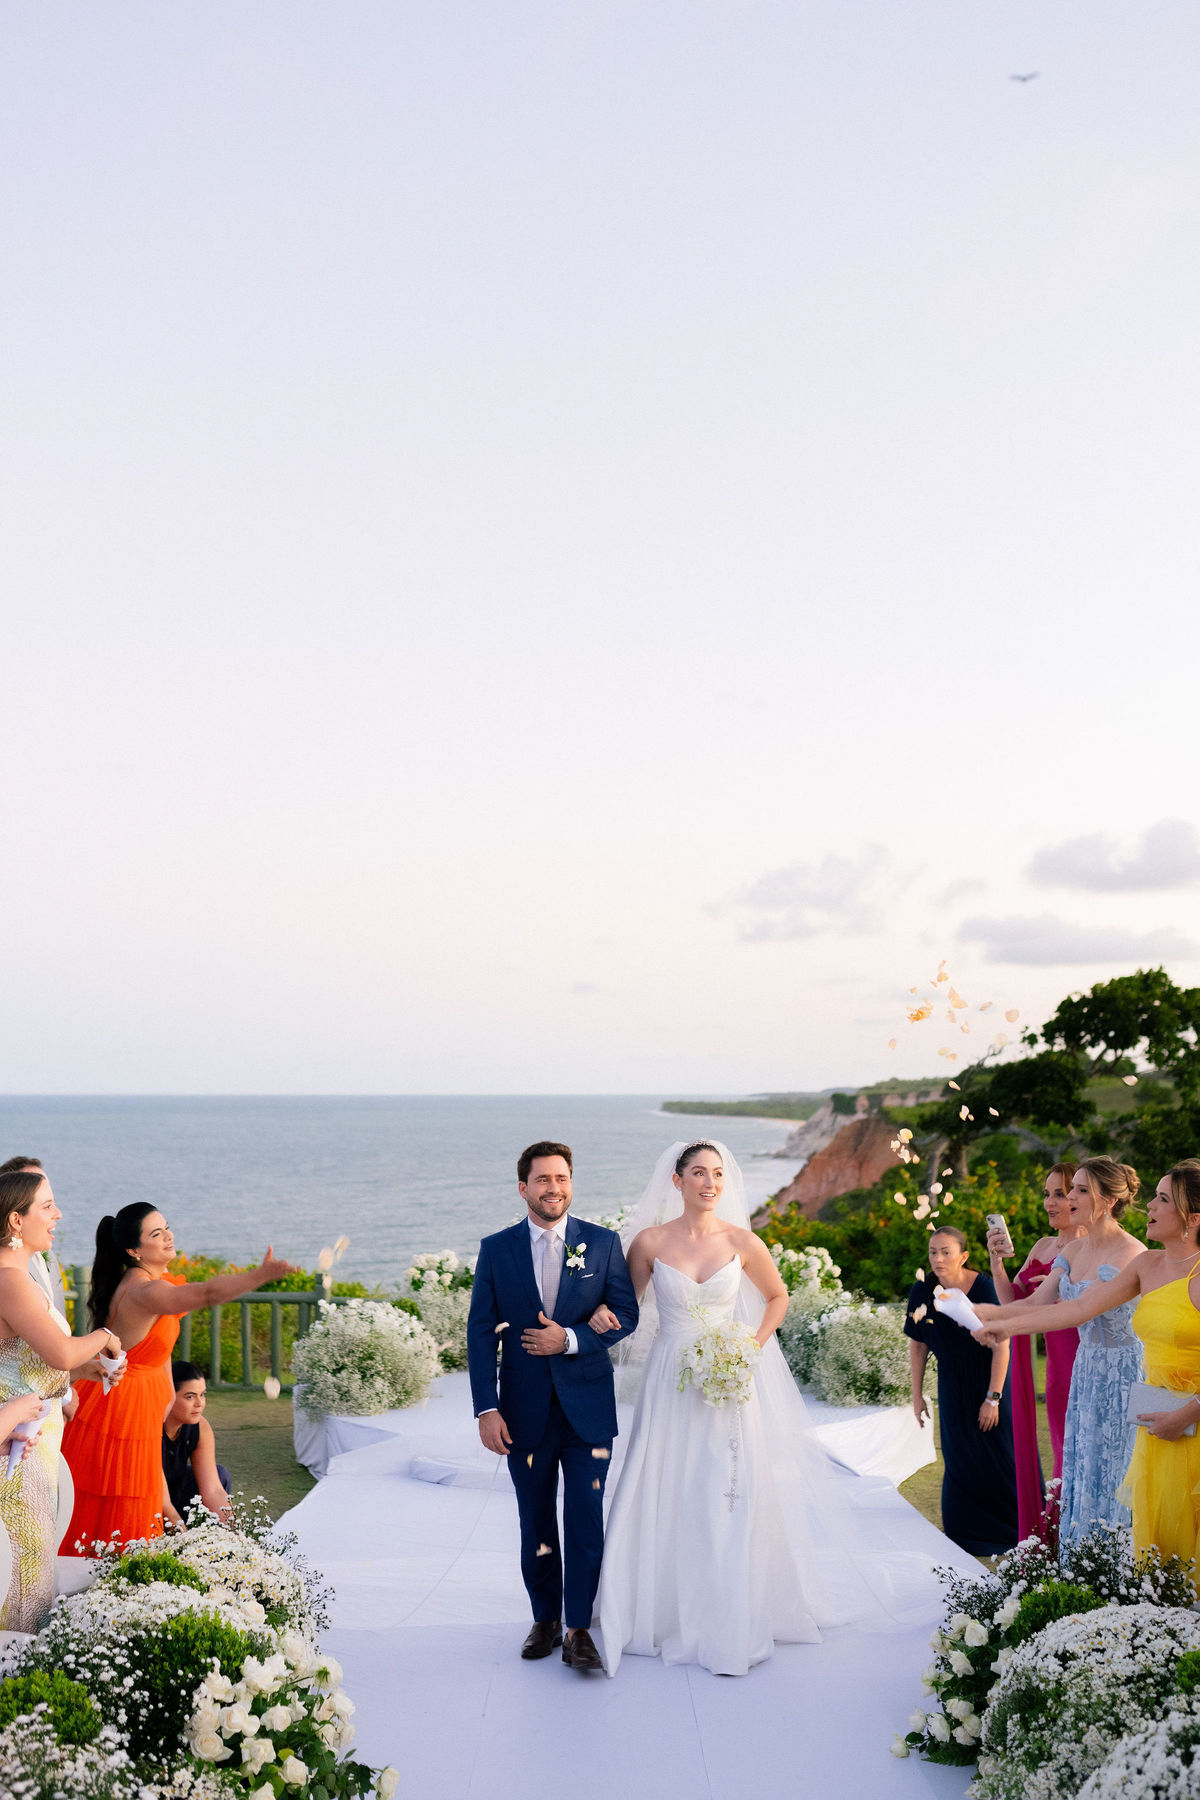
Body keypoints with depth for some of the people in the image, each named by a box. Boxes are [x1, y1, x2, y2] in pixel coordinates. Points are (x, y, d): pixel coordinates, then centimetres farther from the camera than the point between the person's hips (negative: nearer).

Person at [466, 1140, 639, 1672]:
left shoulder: (603, 1243, 0)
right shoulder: (496, 1249, 0)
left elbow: (626, 1314, 0)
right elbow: (481, 1333, -1)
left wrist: (571, 1339, -15)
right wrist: (486, 1408, -9)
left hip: (587, 1405, -1)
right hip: (525, 1406, 1)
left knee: (586, 1520, -2)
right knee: (535, 1524, 12)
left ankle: (579, 1630, 9)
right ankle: (545, 1621, 28)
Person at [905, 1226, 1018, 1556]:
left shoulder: (984, 1288, -23)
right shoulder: (923, 1290, -11)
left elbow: (1001, 1346, -19)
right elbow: (918, 1346, 0)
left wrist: (992, 1399, -18)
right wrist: (917, 1395, 3)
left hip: (991, 1378, -4)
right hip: (953, 1386, 4)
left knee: (1001, 1453, 2)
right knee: (959, 1457, 8)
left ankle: (1018, 1529, 22)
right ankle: (965, 1533, 23)